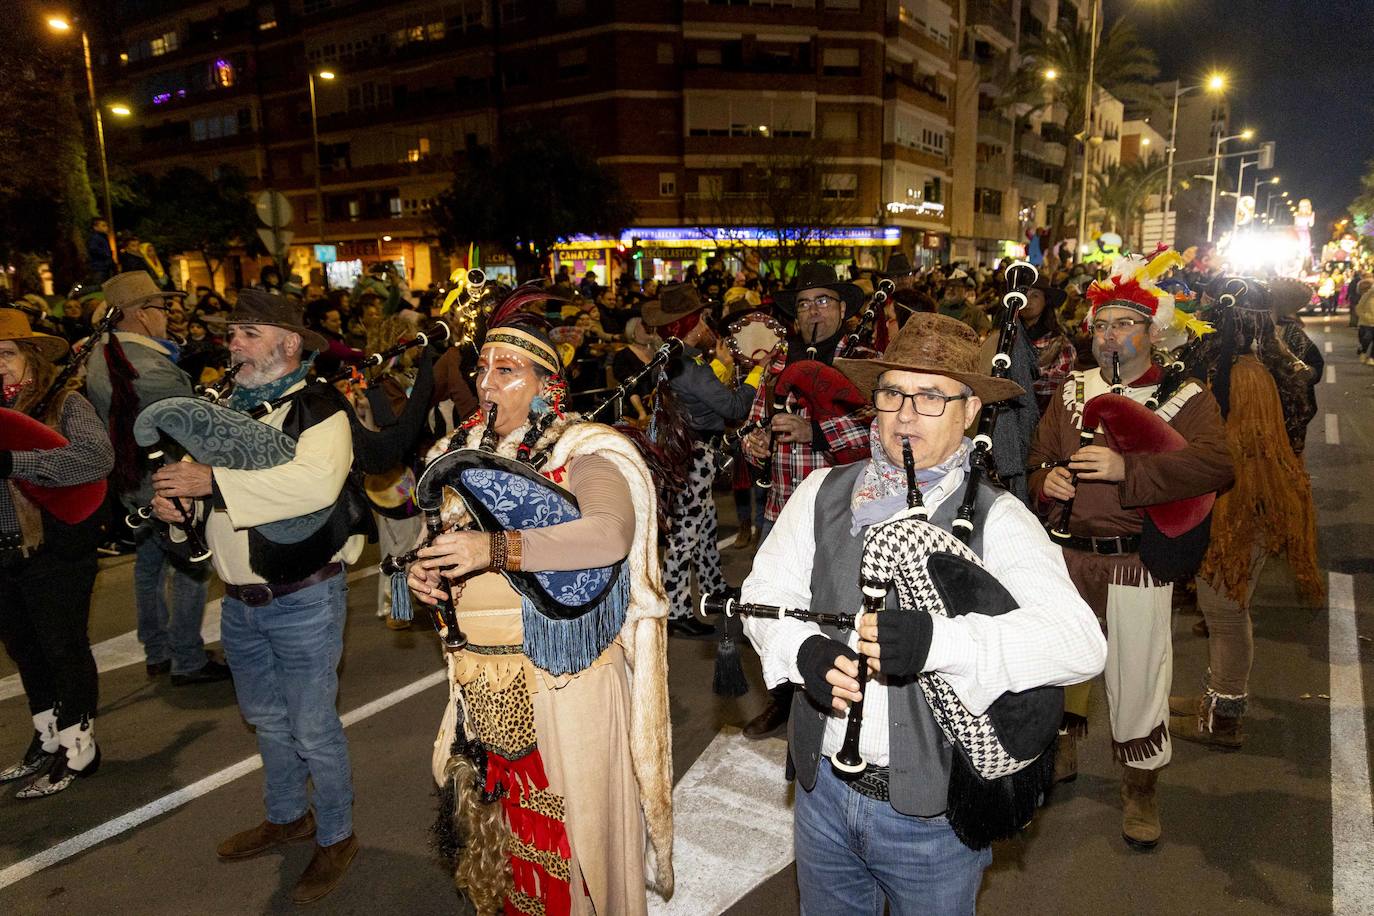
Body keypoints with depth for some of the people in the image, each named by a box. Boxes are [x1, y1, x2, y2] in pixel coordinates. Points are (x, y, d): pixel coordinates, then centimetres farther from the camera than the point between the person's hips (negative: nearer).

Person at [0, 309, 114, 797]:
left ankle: (77, 748, 21)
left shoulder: (64, 405, -8)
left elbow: (97, 458, -26)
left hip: (54, 554, -6)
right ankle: (47, 739, 37)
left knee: (64, 649, 5)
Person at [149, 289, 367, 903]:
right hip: (240, 600, 7)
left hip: (303, 599, -7)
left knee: (313, 728, 5)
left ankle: (336, 837, 25)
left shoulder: (319, 407, -14)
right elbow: (194, 467, 16)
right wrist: (170, 493, -7)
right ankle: (287, 817, 43)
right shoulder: (231, 408, 10)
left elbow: (316, 482, -31)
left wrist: (213, 481, -28)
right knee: (266, 719, 22)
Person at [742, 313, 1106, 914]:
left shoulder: (996, 520, -13)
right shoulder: (823, 494, -2)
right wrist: (805, 650, -22)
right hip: (822, 788, 3)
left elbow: (1082, 643, -23)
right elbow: (764, 594, -1)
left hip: (933, 808, -3)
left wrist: (937, 639, -36)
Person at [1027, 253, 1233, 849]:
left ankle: (1140, 790, 26)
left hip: (1137, 561, -4)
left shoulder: (1187, 399, -2)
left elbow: (1215, 465, -18)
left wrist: (1128, 468, -30)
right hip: (1066, 554, 4)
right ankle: (1062, 754, 42)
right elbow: (1038, 457, 12)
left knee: (1137, 677, 2)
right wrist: (1046, 479, -12)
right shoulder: (1071, 393, 11)